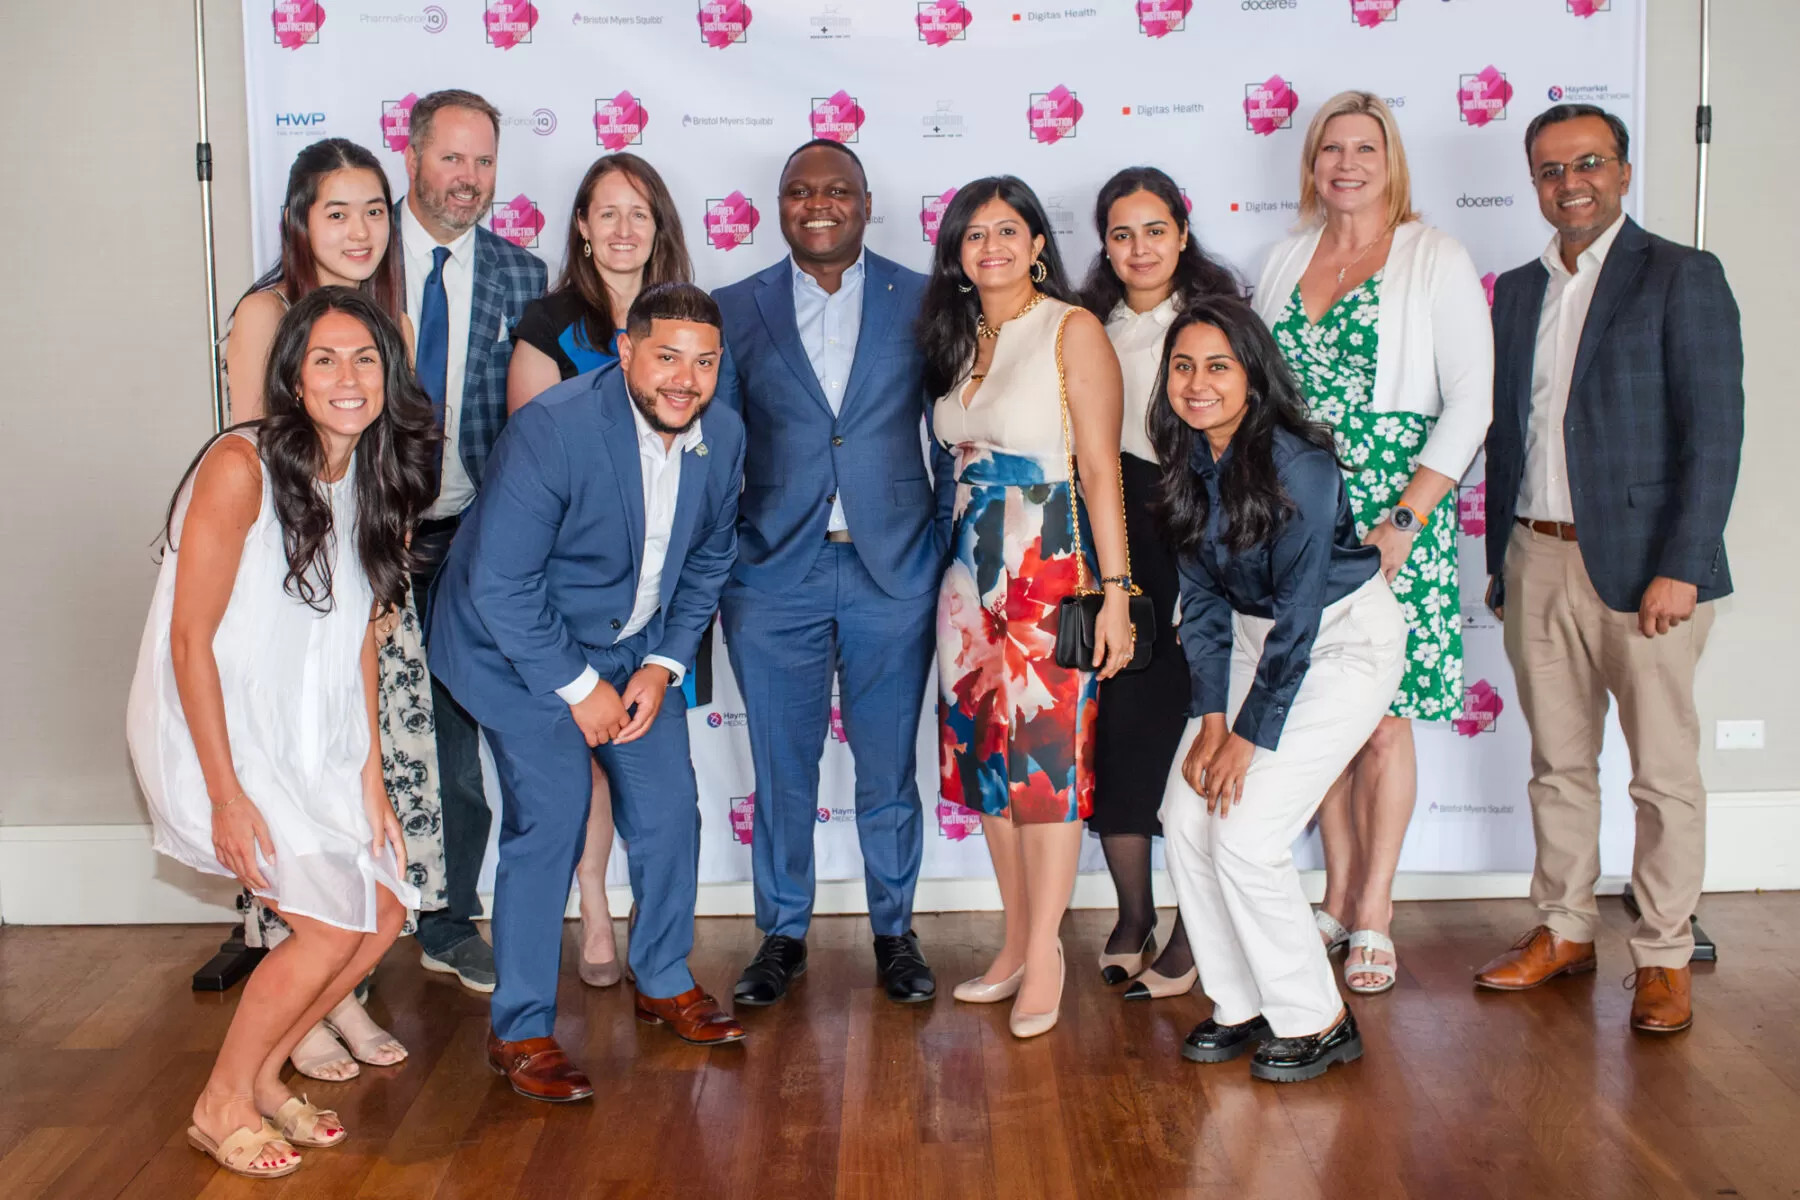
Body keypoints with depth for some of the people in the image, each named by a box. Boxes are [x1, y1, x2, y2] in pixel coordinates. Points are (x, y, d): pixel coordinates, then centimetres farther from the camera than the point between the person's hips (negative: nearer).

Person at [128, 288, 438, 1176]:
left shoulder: (371, 481, 4)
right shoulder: (241, 467, -18)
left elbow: (358, 637, 8)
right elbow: (191, 637, -18)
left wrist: (370, 778, 3)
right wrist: (226, 795, -20)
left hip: (309, 742, 8)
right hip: (212, 732, -7)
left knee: (386, 910, 4)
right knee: (333, 924, -12)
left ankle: (261, 1073, 24)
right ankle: (221, 1105, 10)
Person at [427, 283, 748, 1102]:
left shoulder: (723, 436, -8)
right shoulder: (552, 429, -28)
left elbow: (708, 561, 6)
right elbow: (499, 582, -25)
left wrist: (663, 664, -5)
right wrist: (578, 686, -19)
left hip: (633, 644, 6)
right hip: (519, 644, -6)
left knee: (669, 806, 4)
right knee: (550, 819, -14)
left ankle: (665, 982, 27)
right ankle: (520, 1031, 0)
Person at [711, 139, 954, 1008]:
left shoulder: (921, 302, 3)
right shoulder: (737, 310, 5)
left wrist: (948, 548, 0)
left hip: (893, 569, 0)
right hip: (774, 573, 1)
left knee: (889, 765, 9)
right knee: (781, 768, 9)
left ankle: (894, 930, 27)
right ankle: (782, 934, 26)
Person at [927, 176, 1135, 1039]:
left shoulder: (1072, 330, -6)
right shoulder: (958, 338, 13)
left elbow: (1101, 469, -11)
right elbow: (957, 462, 13)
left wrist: (1115, 590, -15)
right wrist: (958, 565, 7)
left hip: (1051, 570, -6)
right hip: (972, 571, 7)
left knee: (1046, 760, -3)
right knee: (986, 756, 8)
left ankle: (1044, 954, 7)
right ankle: (1018, 943, 20)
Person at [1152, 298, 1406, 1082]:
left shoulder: (1297, 464, -25)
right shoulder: (1187, 463, -4)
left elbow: (1298, 614, -22)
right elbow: (1203, 597, 0)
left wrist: (1249, 737, -19)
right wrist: (1209, 716, -8)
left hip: (1347, 638, -7)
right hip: (1254, 634, 7)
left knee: (1247, 831, -14)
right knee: (1186, 817, -3)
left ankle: (1315, 1022, 5)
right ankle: (1241, 1006, 13)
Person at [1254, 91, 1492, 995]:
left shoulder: (1436, 259, -1)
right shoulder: (1286, 262, 12)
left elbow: (1469, 404, -6)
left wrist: (1403, 523, -14)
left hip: (1393, 512, -4)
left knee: (1383, 718, -1)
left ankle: (1373, 916, 11)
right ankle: (1336, 899, 21)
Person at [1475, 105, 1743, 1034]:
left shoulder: (1681, 276, -3)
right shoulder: (1518, 292, 14)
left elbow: (1714, 433, -9)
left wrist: (1681, 568, -16)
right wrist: (1501, 559, 12)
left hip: (1641, 564, -5)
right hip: (1538, 562, 5)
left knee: (1663, 773, 2)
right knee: (1557, 762, 13)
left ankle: (1664, 958, 14)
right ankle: (1563, 930, 27)